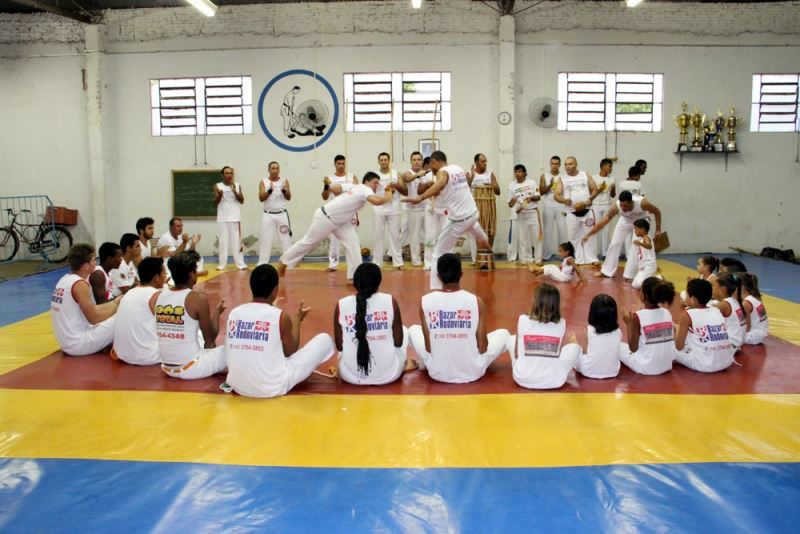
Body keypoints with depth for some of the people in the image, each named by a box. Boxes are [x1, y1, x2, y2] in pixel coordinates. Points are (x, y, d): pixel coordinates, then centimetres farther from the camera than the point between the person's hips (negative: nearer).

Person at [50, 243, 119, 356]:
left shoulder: (65, 279, 9)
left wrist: (115, 302, 16)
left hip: (67, 342, 10)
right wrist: (116, 307, -2)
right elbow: (94, 318, -16)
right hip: (78, 344, -10)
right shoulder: (79, 284, -19)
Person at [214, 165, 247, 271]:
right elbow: (215, 202, -2)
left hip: (235, 217, 0)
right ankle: (222, 264, 5)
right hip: (222, 217, 0)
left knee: (236, 240, -2)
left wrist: (234, 191, -15)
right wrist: (219, 195, -22)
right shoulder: (217, 186, 3)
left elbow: (242, 201, 0)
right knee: (223, 241, 0)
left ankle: (240, 263, -1)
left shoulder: (237, 185, 6)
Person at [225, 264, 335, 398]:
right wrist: (297, 319, 16)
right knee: (325, 340, 7)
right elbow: (290, 352, 3)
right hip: (273, 388, -6)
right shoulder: (281, 316, -13)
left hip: (237, 386, 6)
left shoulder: (234, 313, 0)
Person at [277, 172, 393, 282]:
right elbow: (376, 201, -42)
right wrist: (388, 196, -24)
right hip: (325, 217, -9)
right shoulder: (365, 190, -21)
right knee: (308, 242, 7)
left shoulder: (356, 187, 5)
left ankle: (355, 275, -5)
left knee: (352, 242, -5)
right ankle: (283, 262, 26)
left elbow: (333, 187, 10)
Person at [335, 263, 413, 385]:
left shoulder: (342, 305, -7)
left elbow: (339, 346, 0)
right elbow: (398, 342, -2)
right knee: (404, 330, 27)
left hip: (351, 375, 1)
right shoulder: (390, 301, -9)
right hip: (388, 374, -1)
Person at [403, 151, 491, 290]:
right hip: (473, 213, 8)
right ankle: (485, 244, 78)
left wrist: (420, 197, -54)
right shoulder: (458, 168, 7)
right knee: (476, 231, 45)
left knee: (438, 256, 0)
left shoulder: (442, 172, -16)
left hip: (458, 220, -8)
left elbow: (441, 183, -41)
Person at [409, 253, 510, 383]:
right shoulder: (476, 301, -13)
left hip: (437, 373, 1)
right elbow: (483, 348, -7)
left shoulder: (425, 301, -11)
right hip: (472, 372, -1)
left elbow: (428, 348, -5)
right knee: (503, 333, 23)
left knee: (413, 330, 27)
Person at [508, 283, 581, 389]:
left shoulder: (523, 320, -11)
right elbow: (556, 350, 7)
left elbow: (516, 353, 0)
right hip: (553, 381, 0)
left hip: (523, 378, 0)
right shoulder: (561, 323, -6)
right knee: (574, 345, 21)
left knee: (512, 339, 24)